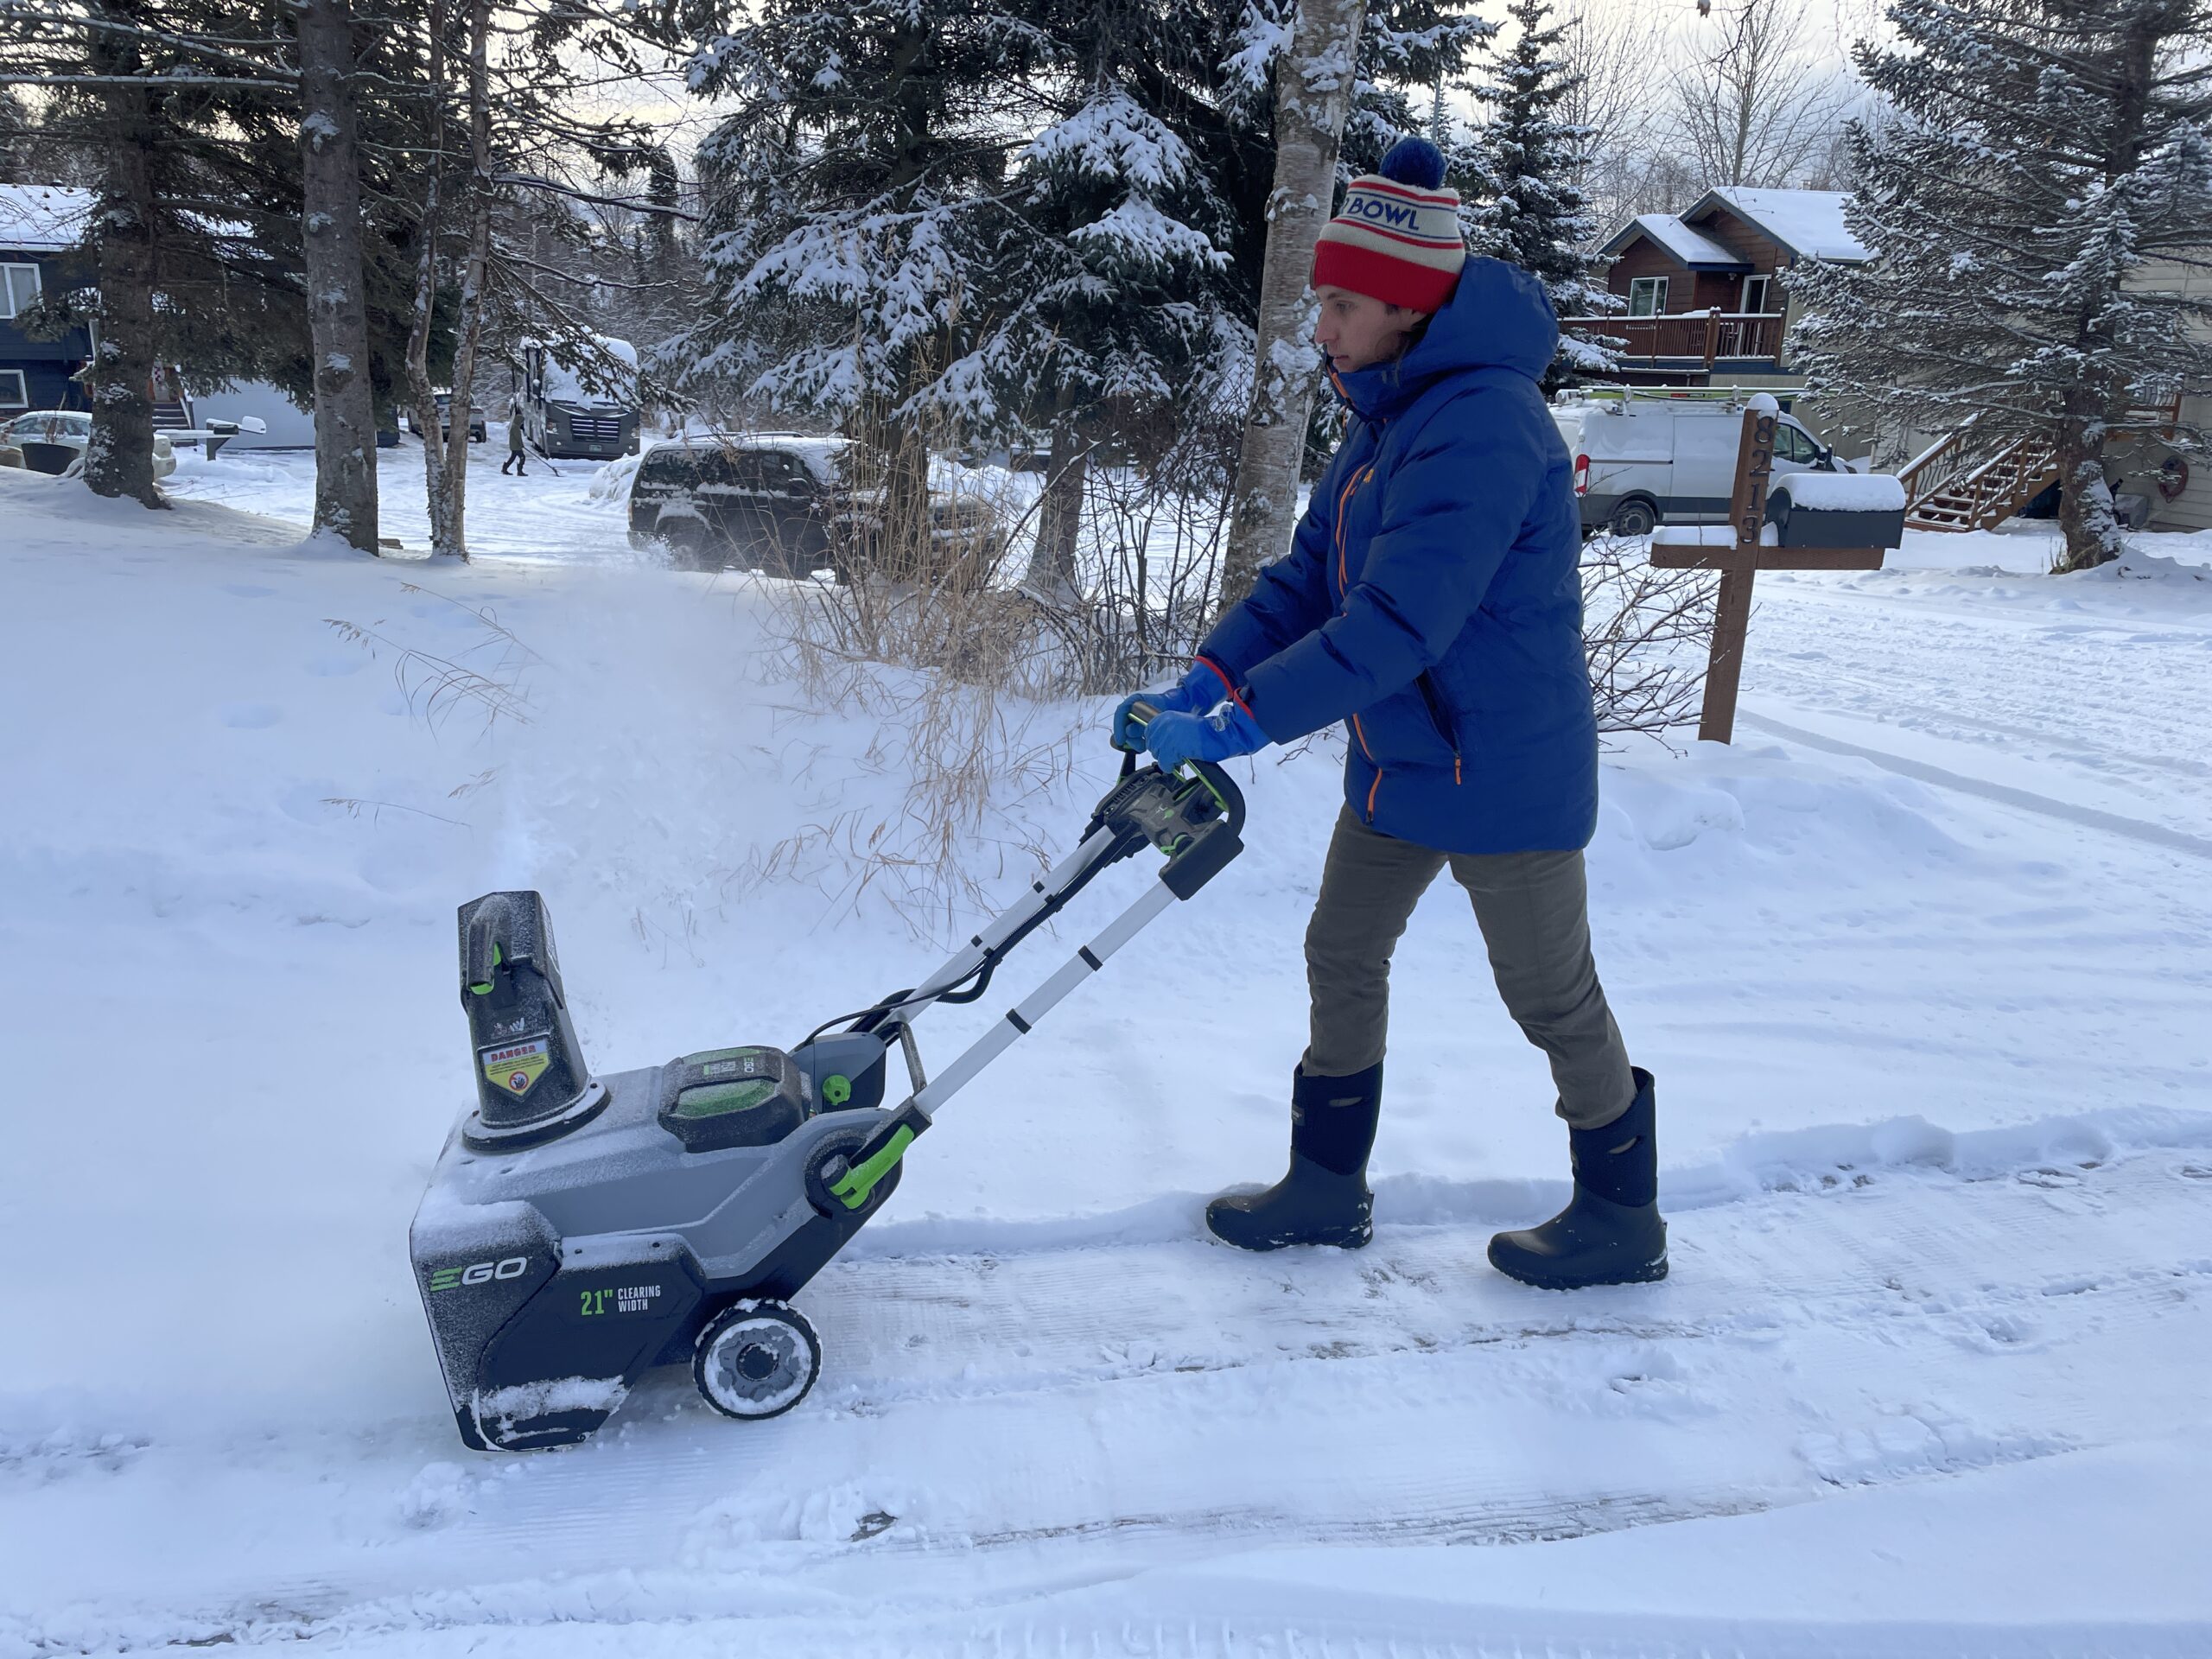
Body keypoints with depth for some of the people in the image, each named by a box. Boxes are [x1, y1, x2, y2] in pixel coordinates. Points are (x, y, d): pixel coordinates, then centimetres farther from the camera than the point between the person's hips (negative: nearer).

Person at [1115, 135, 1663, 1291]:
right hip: (1400, 763, 10)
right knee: (1342, 955, 15)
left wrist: (1241, 723, -31)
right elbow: (1310, 575, 7)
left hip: (1501, 772, -9)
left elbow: (1397, 625, -32)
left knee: (1553, 998, 6)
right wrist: (1201, 682, -5)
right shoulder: (1388, 415, 7)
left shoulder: (1483, 430, -25)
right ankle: (1327, 1190, 31)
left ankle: (1623, 1220, 28)